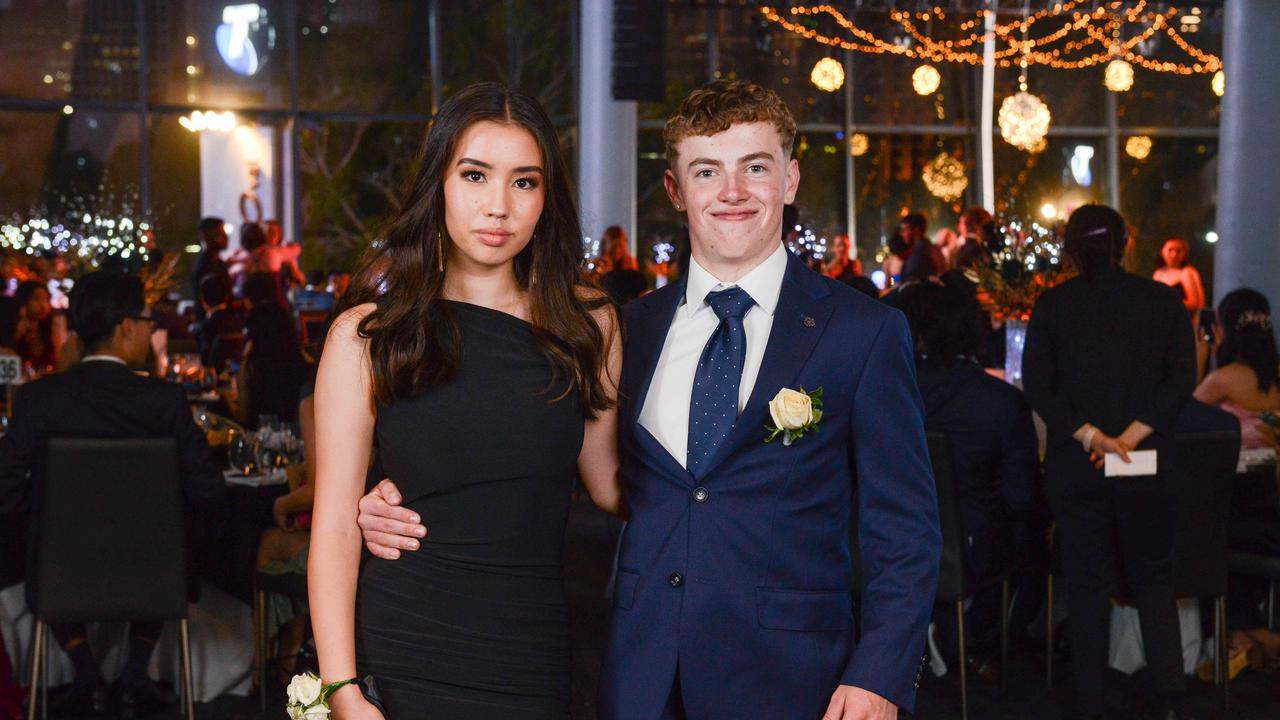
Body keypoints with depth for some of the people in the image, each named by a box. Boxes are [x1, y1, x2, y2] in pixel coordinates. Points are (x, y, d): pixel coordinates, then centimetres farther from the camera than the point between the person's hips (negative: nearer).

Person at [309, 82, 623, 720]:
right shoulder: (367, 335, -3)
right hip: (400, 661, -2)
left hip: (532, 660, 2)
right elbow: (335, 527, -6)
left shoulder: (587, 324, 4)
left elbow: (609, 486, 8)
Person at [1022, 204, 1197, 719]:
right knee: (1153, 579, 12)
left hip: (1075, 465, -1)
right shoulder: (1162, 301, 0)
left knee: (1087, 584, 8)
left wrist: (1091, 435, -13)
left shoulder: (1052, 305, -2)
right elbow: (1182, 380, -7)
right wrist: (1132, 435, -12)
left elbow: (1038, 386, -9)